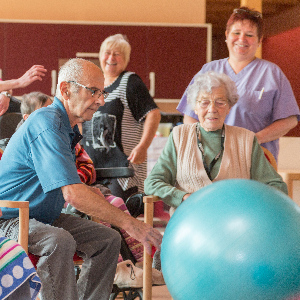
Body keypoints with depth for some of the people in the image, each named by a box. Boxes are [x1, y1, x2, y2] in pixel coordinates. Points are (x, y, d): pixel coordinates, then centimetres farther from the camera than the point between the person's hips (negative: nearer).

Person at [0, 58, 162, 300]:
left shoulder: (68, 126, 11)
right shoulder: (47, 125, -24)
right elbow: (73, 194, -34)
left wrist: (89, 191, 8)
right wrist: (129, 223, -33)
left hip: (46, 217, 10)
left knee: (108, 240, 0)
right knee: (59, 241, -37)